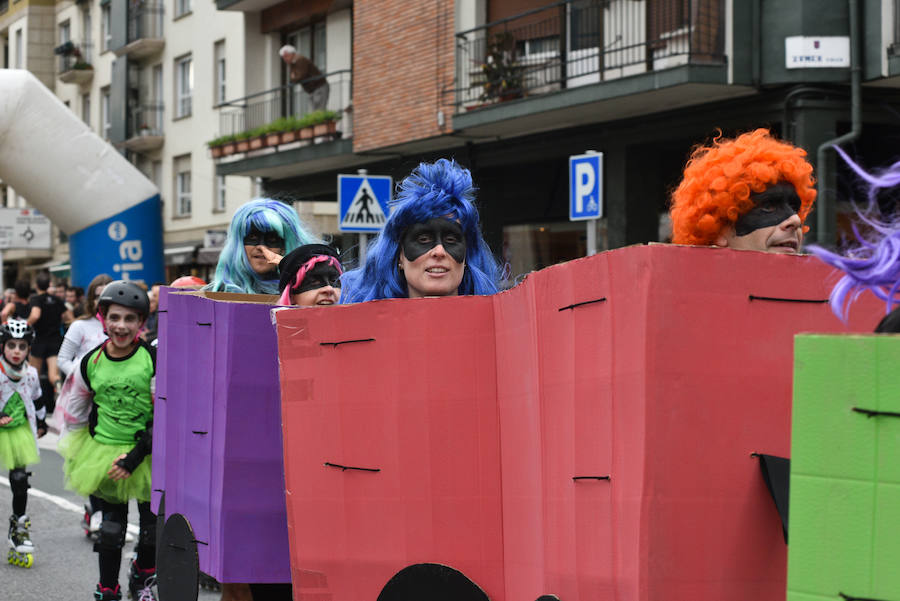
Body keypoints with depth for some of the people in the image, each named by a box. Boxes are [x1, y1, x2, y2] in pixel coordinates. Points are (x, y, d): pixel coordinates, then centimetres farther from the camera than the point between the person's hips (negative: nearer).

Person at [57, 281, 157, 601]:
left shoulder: (153, 360, -12)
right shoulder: (91, 362, -2)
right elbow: (77, 408, 15)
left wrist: (136, 455, -16)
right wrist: (70, 449, 21)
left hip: (148, 454, -1)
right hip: (104, 453, 1)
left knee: (152, 523, 10)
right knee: (111, 524, 4)